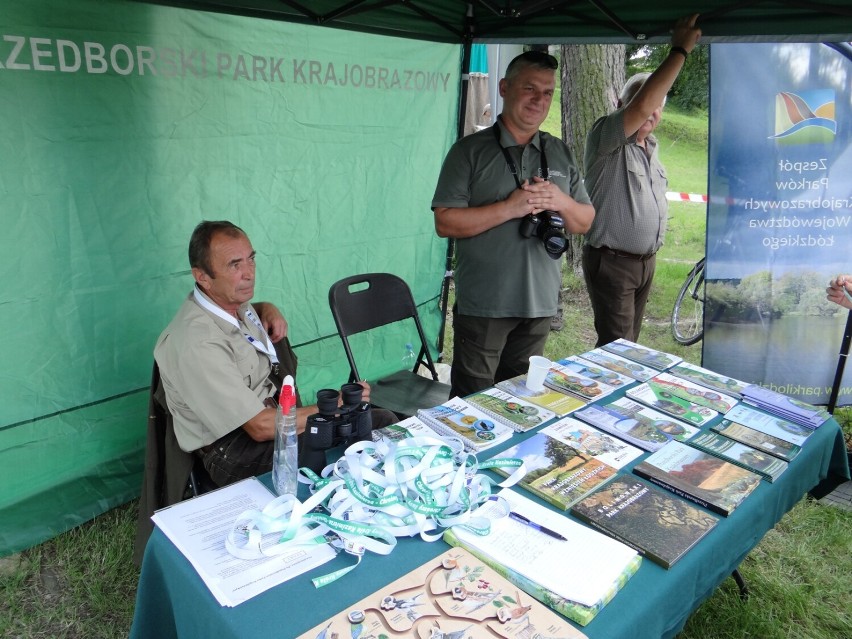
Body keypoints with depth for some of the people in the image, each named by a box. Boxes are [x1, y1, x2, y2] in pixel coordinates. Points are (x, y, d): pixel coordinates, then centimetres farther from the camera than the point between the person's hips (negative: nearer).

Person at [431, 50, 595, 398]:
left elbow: (586, 223, 13)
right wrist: (510, 208, -19)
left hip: (540, 304, 5)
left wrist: (562, 202, -8)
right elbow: (445, 223, -12)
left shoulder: (561, 154, 11)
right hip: (482, 304, -4)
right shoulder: (470, 151, -4)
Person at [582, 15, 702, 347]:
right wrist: (680, 50, -27)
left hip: (646, 260, 8)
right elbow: (641, 106, -32)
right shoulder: (605, 138, -14)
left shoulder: (652, 145, 13)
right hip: (611, 261, -8)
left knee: (630, 343, 16)